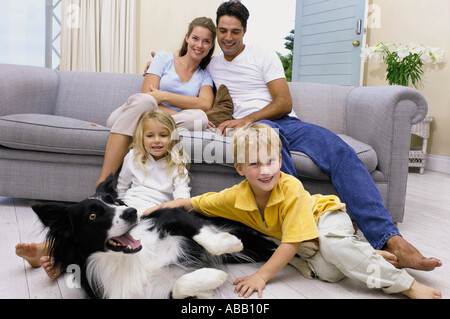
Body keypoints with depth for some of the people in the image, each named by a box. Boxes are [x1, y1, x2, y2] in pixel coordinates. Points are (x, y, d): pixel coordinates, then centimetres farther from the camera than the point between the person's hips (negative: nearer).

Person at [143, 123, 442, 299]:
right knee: (324, 271, -24)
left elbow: (292, 242, -34)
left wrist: (261, 276, -37)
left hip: (326, 213, -4)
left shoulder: (291, 189, -34)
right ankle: (368, 252, 6)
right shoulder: (236, 196, -20)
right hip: (307, 242, 4)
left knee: (331, 246, -37)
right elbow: (192, 202, -7)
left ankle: (406, 283, -24)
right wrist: (158, 208, -16)